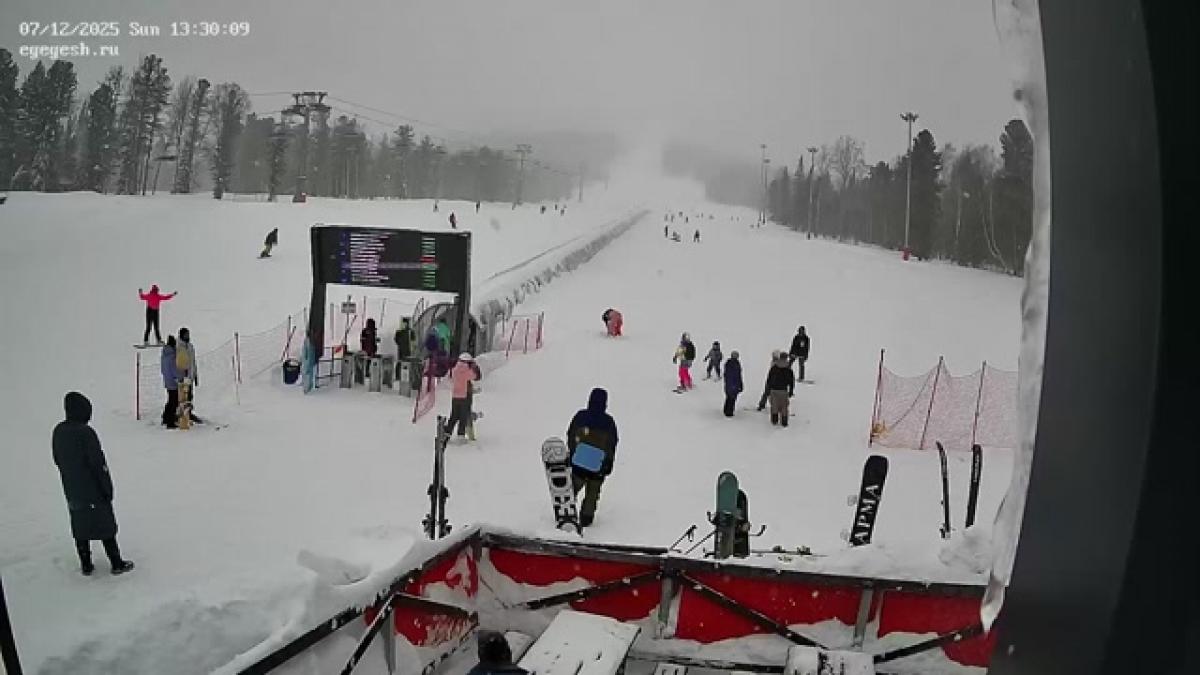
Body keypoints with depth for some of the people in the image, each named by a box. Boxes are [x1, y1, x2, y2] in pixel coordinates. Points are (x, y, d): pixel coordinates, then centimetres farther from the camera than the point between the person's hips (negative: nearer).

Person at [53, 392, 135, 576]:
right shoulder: (86, 432, -22)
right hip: (93, 490, -6)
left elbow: (58, 460, 11)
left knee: (80, 527, 15)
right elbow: (98, 464, -20)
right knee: (106, 527, 5)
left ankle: (86, 565, 22)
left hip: (71, 491, 6)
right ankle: (116, 563, 12)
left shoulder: (58, 431, 0)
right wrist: (107, 488, -12)